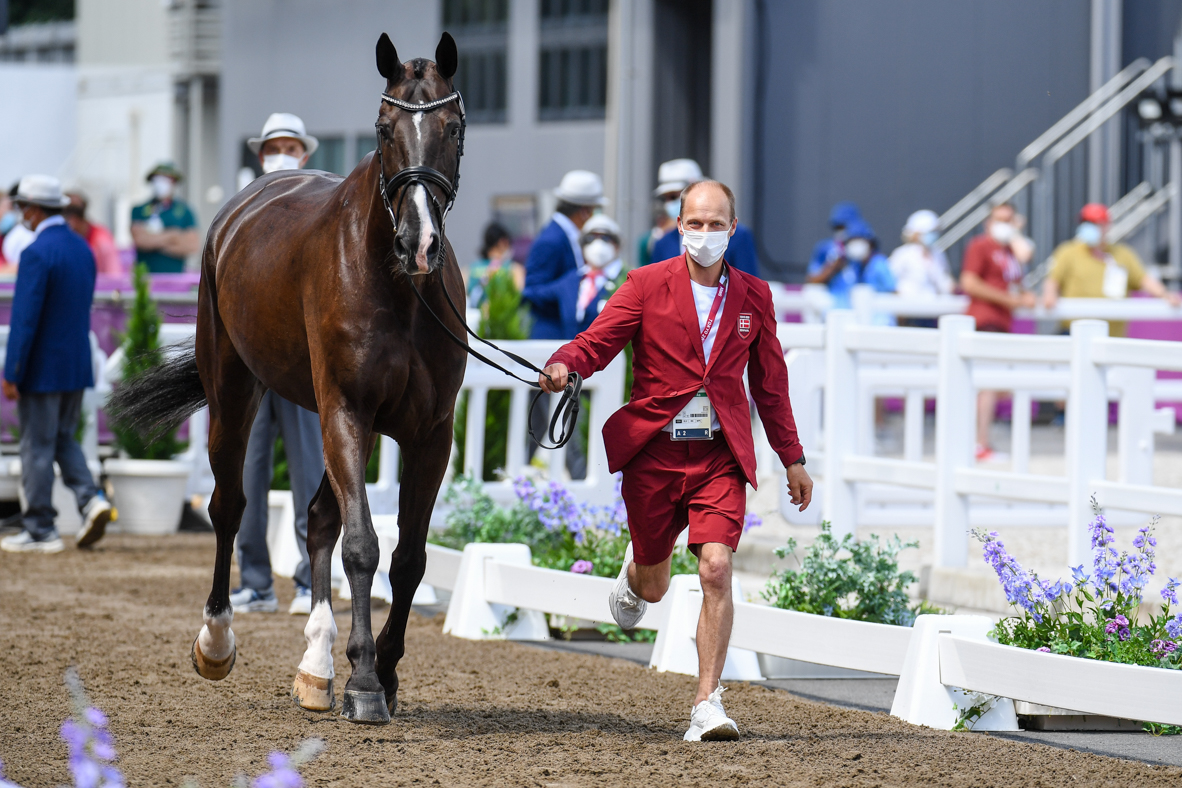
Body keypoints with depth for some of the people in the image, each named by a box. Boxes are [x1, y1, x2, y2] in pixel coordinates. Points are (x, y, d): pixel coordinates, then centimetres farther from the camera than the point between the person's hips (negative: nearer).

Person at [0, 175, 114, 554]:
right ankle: (91, 498, -1)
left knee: (37, 447, 1)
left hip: (42, 368, -8)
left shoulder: (37, 253, -18)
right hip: (78, 365, 8)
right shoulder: (83, 248, 8)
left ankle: (40, 529, 5)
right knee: (63, 439, 18)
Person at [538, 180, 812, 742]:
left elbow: (770, 384, 16)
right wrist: (565, 364, -31)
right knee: (654, 586, 12)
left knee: (716, 569, -18)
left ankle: (707, 704, -14)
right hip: (653, 452, 0)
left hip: (720, 456, 1)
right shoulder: (648, 285, 0)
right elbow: (598, 341, -7)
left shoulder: (753, 296, 8)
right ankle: (636, 573, 52)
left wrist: (792, 458, 19)